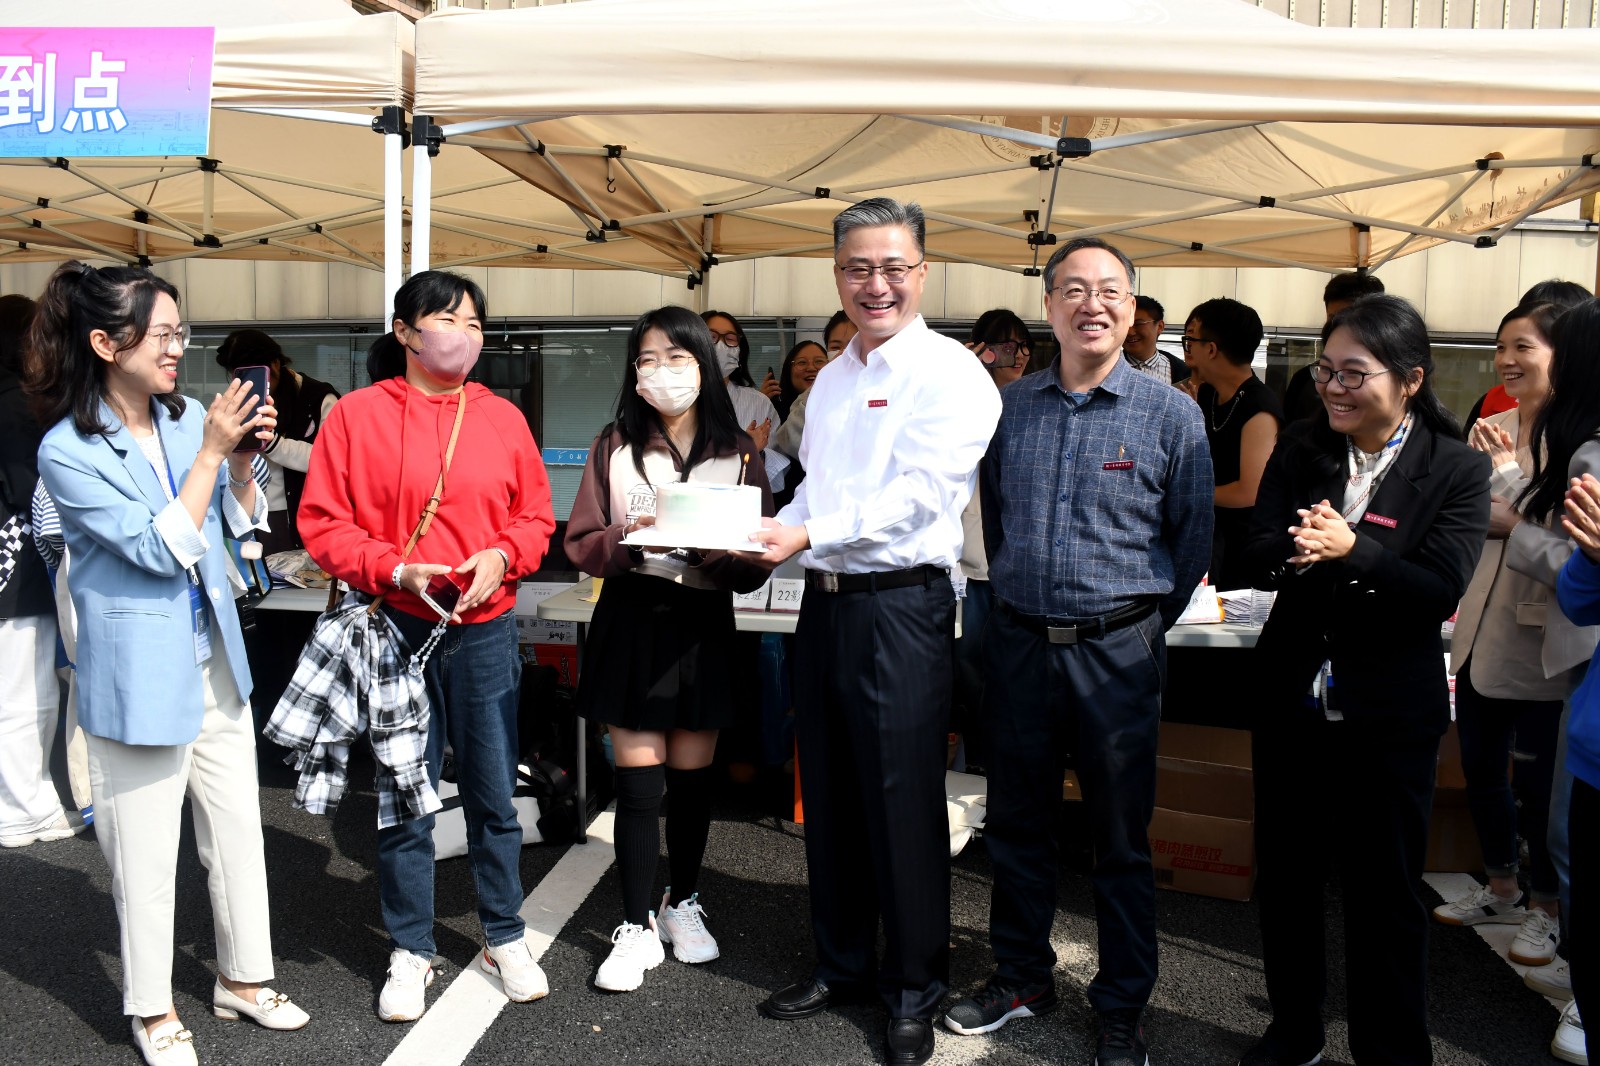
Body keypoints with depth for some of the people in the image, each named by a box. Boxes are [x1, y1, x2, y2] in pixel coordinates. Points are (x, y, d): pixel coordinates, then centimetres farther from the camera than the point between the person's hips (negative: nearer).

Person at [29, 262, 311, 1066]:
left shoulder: (188, 418, 0)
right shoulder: (68, 450, -15)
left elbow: (239, 523, 10)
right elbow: (162, 549, -20)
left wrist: (243, 456, -6)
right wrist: (210, 451, -21)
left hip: (216, 663, 6)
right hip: (141, 676, -5)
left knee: (239, 833, 15)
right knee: (147, 856, 8)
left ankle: (242, 980, 33)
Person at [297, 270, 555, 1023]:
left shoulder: (502, 417, 7)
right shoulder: (357, 415, -1)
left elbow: (536, 516, 9)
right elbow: (323, 523, -4)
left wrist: (502, 556, -10)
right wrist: (396, 571, -16)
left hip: (485, 630, 2)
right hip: (398, 630, -2)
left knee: (493, 793, 9)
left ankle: (505, 938, 27)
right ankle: (410, 951, 25)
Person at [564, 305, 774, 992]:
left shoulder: (738, 451, 4)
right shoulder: (615, 446, 3)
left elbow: (757, 562, 2)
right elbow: (579, 544, -1)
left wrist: (720, 551, -19)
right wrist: (628, 540, -19)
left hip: (703, 625, 1)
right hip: (632, 621, -1)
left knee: (691, 778, 11)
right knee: (638, 781, -1)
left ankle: (682, 905, 31)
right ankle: (637, 929, 12)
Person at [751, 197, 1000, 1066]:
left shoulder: (948, 373, -8)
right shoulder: (831, 378, 17)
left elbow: (918, 492, -19)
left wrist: (811, 534, -23)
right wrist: (766, 535, 4)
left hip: (900, 605, -7)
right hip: (824, 601, 8)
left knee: (902, 805, 1)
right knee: (829, 797, 15)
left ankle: (913, 991, 19)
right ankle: (842, 964, 33)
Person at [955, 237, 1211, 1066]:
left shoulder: (1170, 414, -3)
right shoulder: (1011, 407, 6)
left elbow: (1193, 538, 1)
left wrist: (1141, 624, 3)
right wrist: (1017, 600, 14)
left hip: (1117, 652, -3)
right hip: (1018, 643, 3)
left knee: (1121, 841, 8)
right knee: (1016, 824, 14)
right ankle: (1021, 977, 33)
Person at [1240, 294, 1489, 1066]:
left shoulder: (1457, 469, -8)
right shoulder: (1299, 451, 1)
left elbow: (1440, 590, -17)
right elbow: (1258, 555, -8)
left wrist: (1352, 551, -31)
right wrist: (1298, 550, -30)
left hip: (1389, 714, -3)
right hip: (1292, 701, 4)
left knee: (1387, 892, 9)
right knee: (1285, 876, 17)